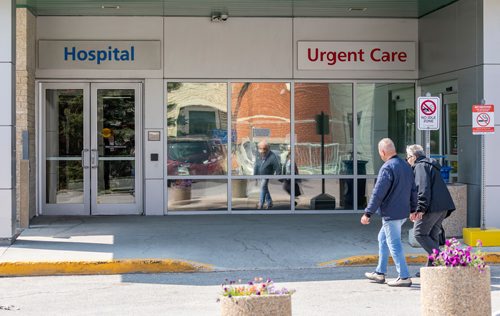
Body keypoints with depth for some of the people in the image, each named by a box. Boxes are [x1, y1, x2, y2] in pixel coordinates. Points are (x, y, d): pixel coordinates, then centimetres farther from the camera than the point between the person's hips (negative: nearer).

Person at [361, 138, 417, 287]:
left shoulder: (387, 168, -18)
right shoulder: (406, 166, 11)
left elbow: (378, 193, -20)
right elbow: (413, 190, 17)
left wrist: (368, 213, -15)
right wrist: (413, 209, 25)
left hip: (391, 213, -10)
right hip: (403, 212, 10)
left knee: (395, 244, -4)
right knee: (383, 239, 20)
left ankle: (404, 277, -2)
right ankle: (380, 273, 26)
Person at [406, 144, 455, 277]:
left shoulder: (420, 166, -6)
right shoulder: (431, 165, 25)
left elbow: (423, 188, -18)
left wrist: (420, 209, -21)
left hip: (432, 206, -10)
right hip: (443, 207, 10)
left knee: (420, 233, -5)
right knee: (432, 236, 11)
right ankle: (431, 267, 12)